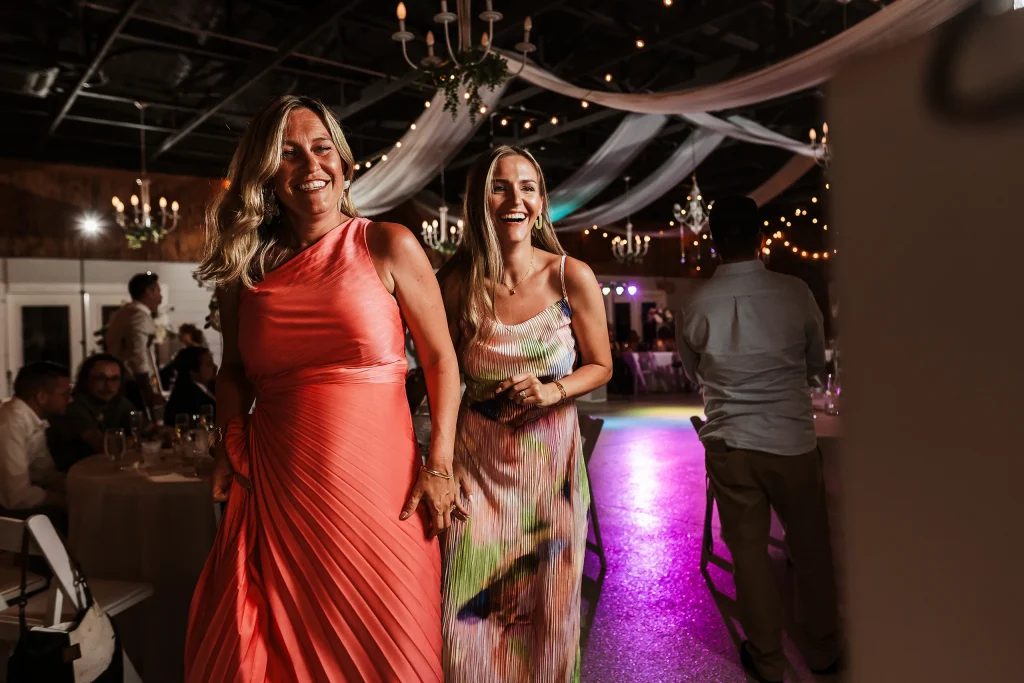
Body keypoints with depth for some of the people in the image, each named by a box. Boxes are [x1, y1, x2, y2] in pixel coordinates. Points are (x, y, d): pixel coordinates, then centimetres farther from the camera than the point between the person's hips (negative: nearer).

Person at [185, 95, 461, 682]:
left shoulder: (388, 247, -1)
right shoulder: (245, 266, 8)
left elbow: (440, 357, 0)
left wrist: (440, 467, -8)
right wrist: (230, 448, 5)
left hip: (376, 488, -2)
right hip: (274, 494, 3)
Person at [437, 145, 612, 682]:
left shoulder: (572, 278, -10)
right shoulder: (457, 281, -7)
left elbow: (601, 366, 3)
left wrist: (553, 391, -16)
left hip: (552, 459, 0)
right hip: (477, 461, 0)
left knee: (548, 614, 12)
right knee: (469, 614, 2)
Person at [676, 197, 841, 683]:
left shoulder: (696, 305, -8)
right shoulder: (794, 293, -10)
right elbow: (816, 363, 7)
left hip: (728, 445, 0)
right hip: (793, 442, 0)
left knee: (748, 550, 13)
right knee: (811, 547, 17)